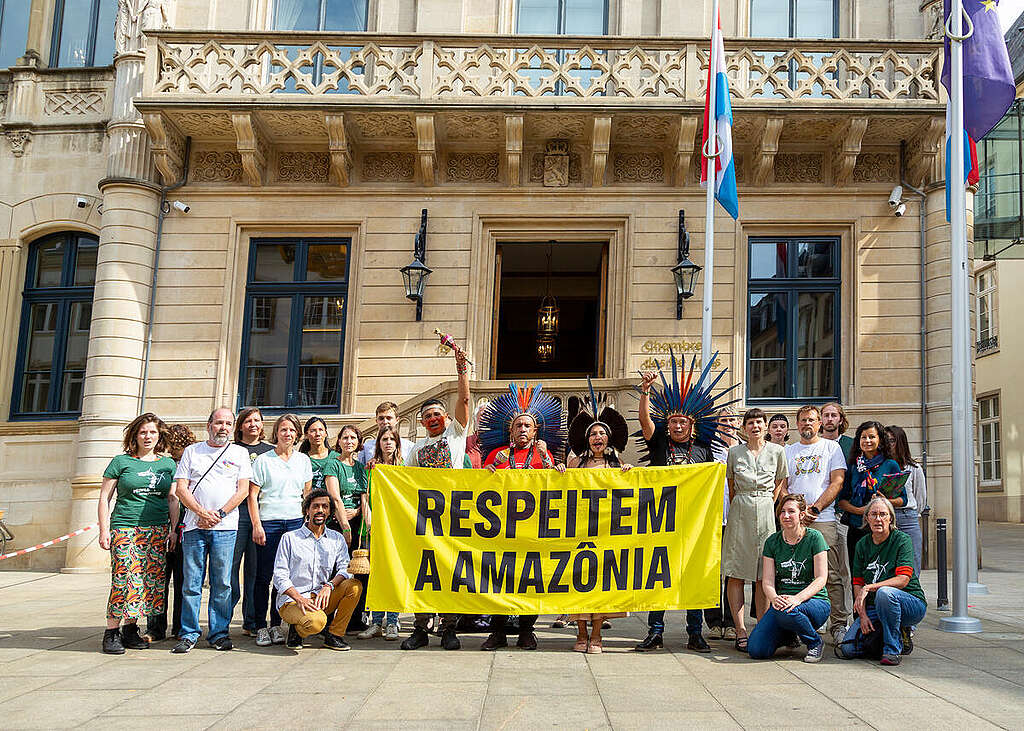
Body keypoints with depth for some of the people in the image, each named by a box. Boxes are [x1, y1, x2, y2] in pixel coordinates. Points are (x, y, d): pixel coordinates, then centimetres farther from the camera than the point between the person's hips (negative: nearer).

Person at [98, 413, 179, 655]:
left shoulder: (168, 464, 14)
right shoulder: (121, 462, 5)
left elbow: (173, 500, 17)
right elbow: (104, 499, 6)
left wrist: (174, 529, 9)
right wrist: (104, 531, -2)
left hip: (157, 530, 3)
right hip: (125, 527, -3)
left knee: (151, 579, 0)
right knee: (124, 578, -13)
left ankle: (130, 628, 11)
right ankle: (112, 631, -3)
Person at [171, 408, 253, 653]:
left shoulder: (240, 453, 11)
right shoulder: (192, 451, 12)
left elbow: (243, 490, 3)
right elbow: (181, 488, 4)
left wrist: (220, 514, -8)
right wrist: (202, 512, -9)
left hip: (225, 527, 0)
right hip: (194, 526, 1)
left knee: (222, 583, 1)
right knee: (191, 582, 1)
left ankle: (218, 633, 10)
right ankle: (189, 634, 10)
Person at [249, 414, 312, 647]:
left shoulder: (303, 460, 12)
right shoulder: (263, 460, 2)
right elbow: (252, 495, 0)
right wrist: (256, 525, -8)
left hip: (295, 522, 3)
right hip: (268, 523, -3)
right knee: (264, 576, -1)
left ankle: (276, 625, 13)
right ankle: (261, 627, 6)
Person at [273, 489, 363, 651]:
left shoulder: (337, 539, 12)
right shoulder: (290, 538, 2)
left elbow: (345, 569, 0)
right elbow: (280, 576, -5)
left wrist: (329, 586, -21)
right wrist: (300, 599, -20)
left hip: (321, 599, 4)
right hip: (291, 600, -4)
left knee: (354, 585, -21)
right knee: (316, 621, -35)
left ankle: (334, 636, -9)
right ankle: (297, 630, 0)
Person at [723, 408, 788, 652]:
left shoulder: (777, 451, 5)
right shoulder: (735, 452, 7)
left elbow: (780, 483, 14)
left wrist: (767, 505, 7)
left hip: (766, 512, -1)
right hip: (739, 513, 1)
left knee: (764, 576, -1)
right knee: (736, 574, -4)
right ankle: (740, 631, -1)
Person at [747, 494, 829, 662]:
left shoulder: (814, 538, -3)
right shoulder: (772, 542, 6)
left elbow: (821, 578, -10)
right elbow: (767, 582, 0)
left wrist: (798, 598, -27)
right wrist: (774, 598, -24)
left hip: (814, 600, -3)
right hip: (781, 598, 3)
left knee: (786, 611, -39)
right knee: (756, 650, -18)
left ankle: (815, 642, -7)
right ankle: (787, 635, 16)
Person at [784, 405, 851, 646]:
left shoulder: (832, 447, 11)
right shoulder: (787, 451, 18)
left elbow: (837, 482, 1)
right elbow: (780, 488, 12)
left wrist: (815, 508, -9)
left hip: (824, 520, -2)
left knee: (833, 575, -7)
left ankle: (839, 625, -2)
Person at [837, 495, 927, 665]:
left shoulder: (902, 540, -9)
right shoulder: (862, 544, 6)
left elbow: (903, 580, -19)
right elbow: (858, 583, 3)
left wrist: (868, 588, -24)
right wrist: (863, 615, -10)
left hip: (911, 603, -4)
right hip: (874, 607, 5)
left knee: (884, 592, -39)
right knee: (847, 649, -14)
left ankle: (892, 649, -18)